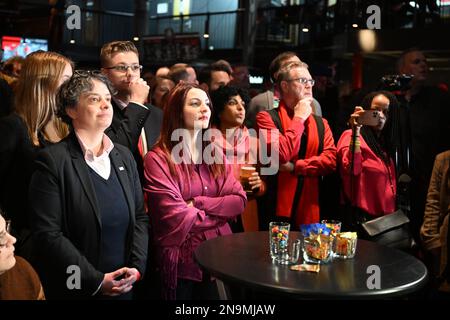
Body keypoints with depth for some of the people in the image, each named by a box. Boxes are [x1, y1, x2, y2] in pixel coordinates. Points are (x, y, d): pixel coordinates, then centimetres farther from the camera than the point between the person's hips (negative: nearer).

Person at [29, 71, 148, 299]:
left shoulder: (124, 156, 7)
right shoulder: (52, 160, -11)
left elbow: (140, 216, 7)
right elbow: (47, 234, -15)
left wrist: (137, 266, -7)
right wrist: (96, 280, -16)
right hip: (74, 290, -4)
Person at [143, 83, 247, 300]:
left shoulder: (215, 154, 8)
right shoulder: (158, 159, -12)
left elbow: (239, 200, -2)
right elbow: (176, 218, -19)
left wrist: (197, 203, -16)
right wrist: (220, 211, -7)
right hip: (183, 261, -5)